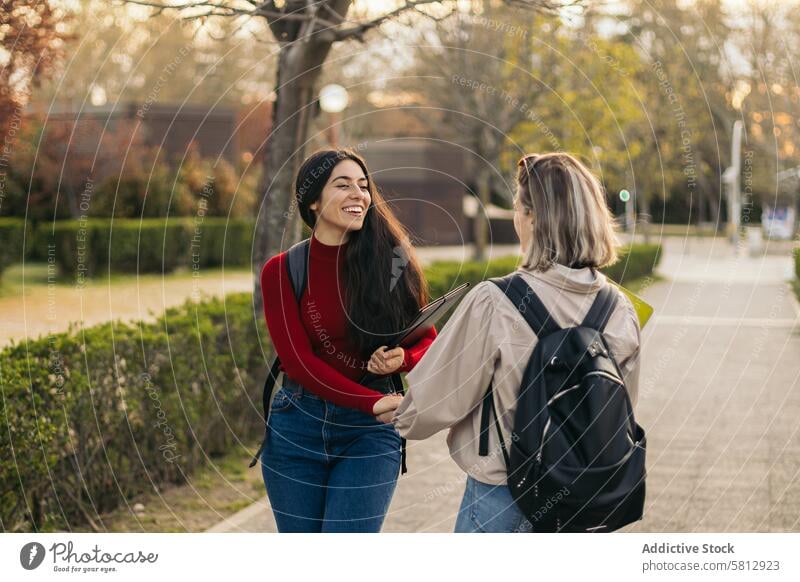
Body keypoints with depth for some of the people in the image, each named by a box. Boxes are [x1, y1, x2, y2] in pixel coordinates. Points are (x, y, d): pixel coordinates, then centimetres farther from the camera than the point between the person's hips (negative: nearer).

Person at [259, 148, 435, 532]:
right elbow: (298, 361, -10)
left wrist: (401, 360, -18)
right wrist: (372, 402, -21)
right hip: (296, 427, 1)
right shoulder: (281, 271, -3)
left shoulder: (390, 260, -2)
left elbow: (428, 342, 6)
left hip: (369, 431, -1)